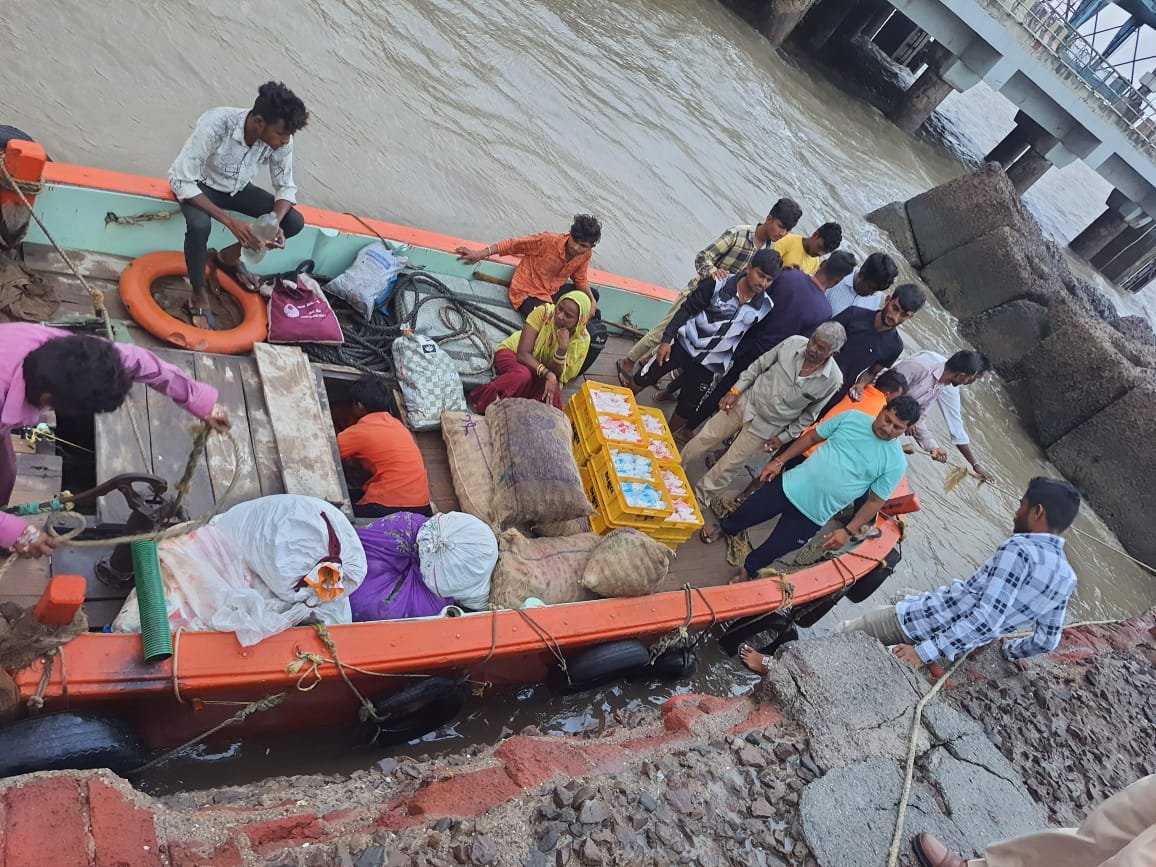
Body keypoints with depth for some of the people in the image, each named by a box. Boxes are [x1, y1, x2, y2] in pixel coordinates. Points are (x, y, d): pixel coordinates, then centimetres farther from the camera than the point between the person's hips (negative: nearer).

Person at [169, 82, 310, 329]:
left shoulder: (281, 140, -23)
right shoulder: (216, 125, -36)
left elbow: (286, 187, -10)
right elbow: (181, 180, -34)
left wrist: (275, 223, -31)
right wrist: (229, 221, -42)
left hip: (237, 188, 5)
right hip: (199, 185, -5)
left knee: (294, 222, -12)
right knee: (199, 225, -37)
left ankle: (230, 256, 11)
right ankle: (199, 295, -11)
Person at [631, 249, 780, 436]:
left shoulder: (765, 307, -9)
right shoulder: (718, 284, -17)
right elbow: (687, 310, -10)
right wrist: (667, 339, -13)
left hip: (709, 363, 2)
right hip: (683, 344, -2)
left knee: (687, 408, 11)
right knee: (643, 379, 7)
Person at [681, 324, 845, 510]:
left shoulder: (833, 380, -19)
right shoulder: (794, 343, -15)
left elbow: (810, 414, -5)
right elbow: (759, 366, -1)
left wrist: (784, 438, -4)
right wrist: (735, 391, -5)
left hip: (766, 426, -2)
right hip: (746, 402, 2)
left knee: (728, 466, 7)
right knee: (705, 438, 10)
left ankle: (699, 498, 28)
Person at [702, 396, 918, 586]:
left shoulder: (896, 462, -11)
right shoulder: (853, 417, -4)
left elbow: (875, 501, -5)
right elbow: (811, 437, 6)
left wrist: (849, 531, -12)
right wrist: (780, 461, 3)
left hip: (812, 516, -2)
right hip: (790, 484, 2)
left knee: (770, 551, 7)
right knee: (744, 515, 17)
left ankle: (749, 570, 40)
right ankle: (724, 529, 51)